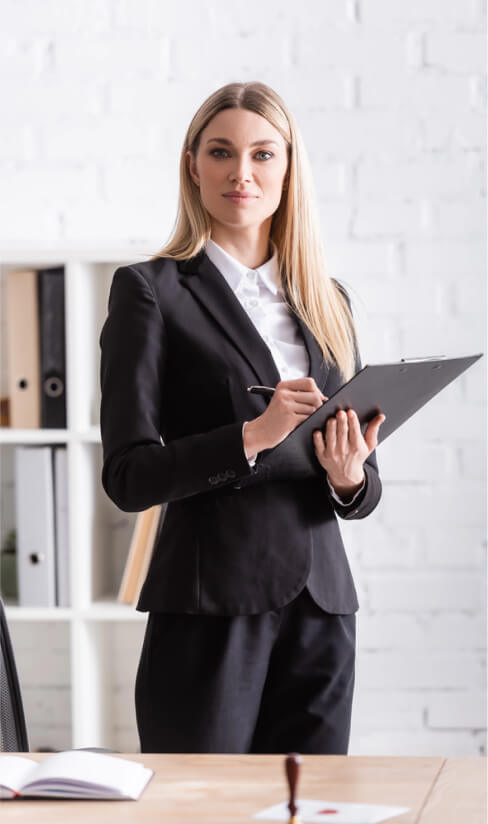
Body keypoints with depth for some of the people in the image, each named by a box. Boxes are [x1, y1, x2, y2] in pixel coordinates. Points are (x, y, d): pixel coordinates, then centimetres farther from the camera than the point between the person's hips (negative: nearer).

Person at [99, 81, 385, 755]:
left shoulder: (327, 300, 14)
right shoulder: (150, 290, 0)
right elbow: (127, 477, -8)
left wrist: (349, 476, -6)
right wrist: (252, 436, -19)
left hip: (320, 606, 4)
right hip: (209, 611, -4)